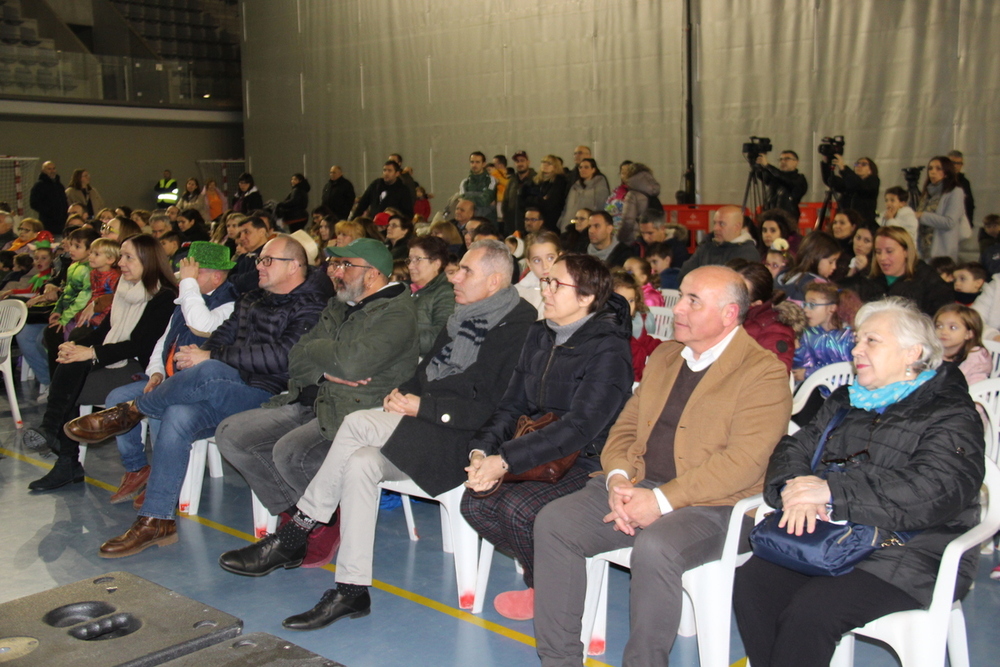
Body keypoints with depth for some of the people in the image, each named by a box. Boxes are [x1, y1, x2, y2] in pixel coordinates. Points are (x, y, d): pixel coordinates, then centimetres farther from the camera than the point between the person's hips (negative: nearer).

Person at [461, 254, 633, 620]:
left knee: (517, 507, -29)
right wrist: (482, 449, -12)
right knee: (474, 502, -14)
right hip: (541, 455, 8)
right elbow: (511, 406, 8)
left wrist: (506, 460, -33)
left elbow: (579, 428, -27)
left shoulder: (608, 350, -17)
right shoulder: (540, 335, 8)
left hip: (587, 463, -7)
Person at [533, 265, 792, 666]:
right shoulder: (664, 356, 17)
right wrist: (617, 479, -5)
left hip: (708, 504, -6)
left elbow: (743, 462, -16)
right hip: (635, 487, 7)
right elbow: (625, 427, 17)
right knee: (553, 522, -13)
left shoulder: (764, 373, -6)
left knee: (653, 549, -36)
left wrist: (662, 500, -21)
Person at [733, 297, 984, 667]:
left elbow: (934, 493, -18)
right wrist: (795, 488, -13)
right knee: (749, 583, -22)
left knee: (809, 612, -30)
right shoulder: (844, 401, 21)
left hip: (909, 556, -6)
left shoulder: (950, 414, -1)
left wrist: (832, 491, -22)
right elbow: (795, 447, 12)